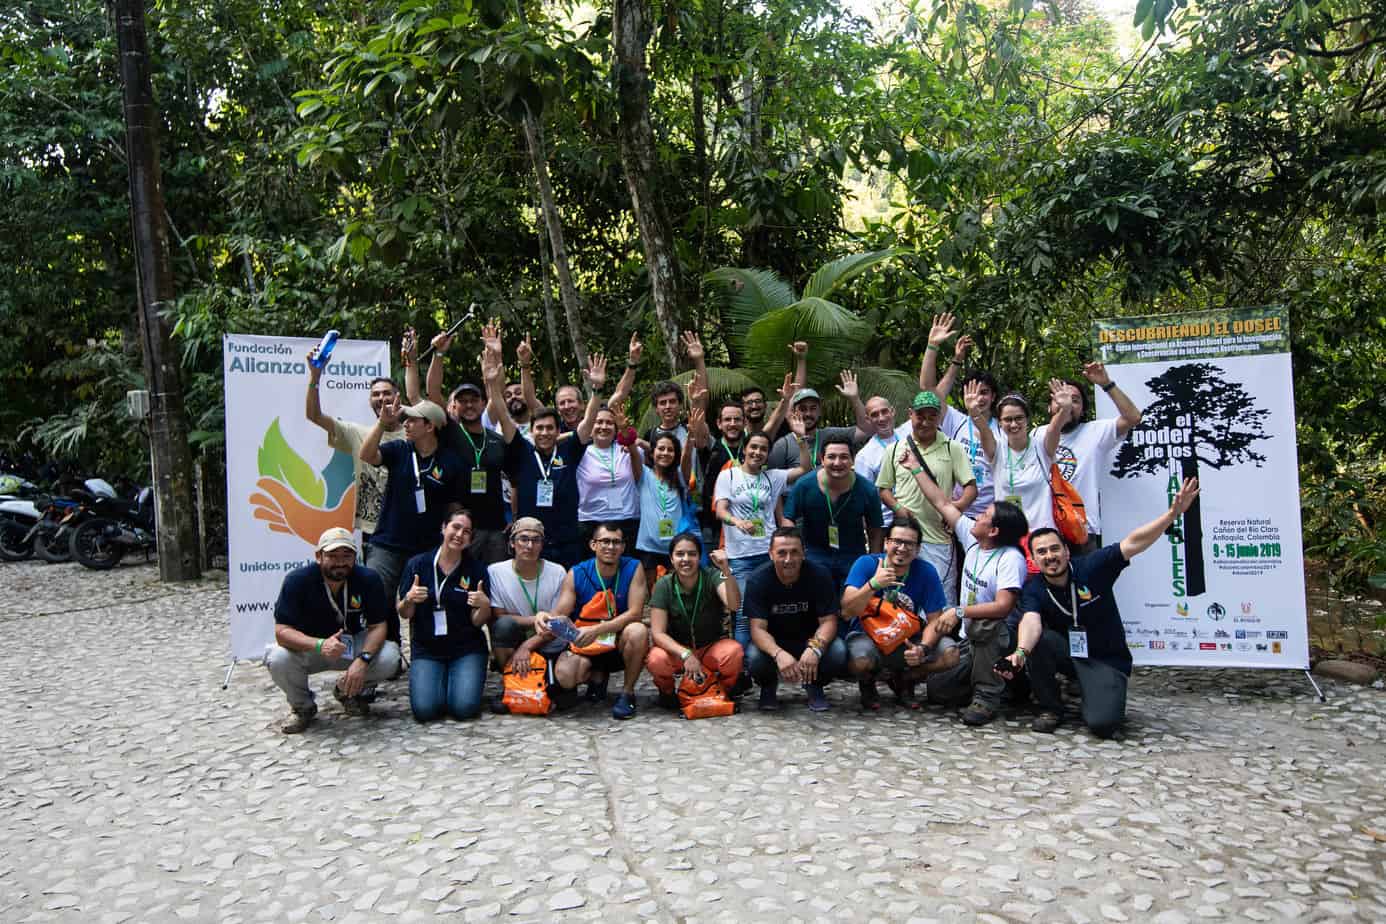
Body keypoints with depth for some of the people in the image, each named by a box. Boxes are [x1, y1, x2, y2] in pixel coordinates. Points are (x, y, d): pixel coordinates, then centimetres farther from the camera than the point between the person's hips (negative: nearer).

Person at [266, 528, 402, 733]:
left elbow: (377, 626, -13)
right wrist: (320, 645, -44)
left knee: (389, 657, -25)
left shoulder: (369, 579, -16)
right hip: (307, 647, -1)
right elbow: (282, 631, -25)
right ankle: (303, 707, 1)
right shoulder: (297, 580, -21)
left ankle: (347, 691, 9)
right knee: (278, 660, -32)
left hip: (352, 644, 1)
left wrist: (363, 659, -33)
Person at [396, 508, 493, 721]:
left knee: (464, 708, -20)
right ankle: (440, 682, 15)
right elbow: (404, 614, 3)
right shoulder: (418, 564, -1)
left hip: (467, 649, 0)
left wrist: (485, 606, -24)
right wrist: (409, 600, -18)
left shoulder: (476, 569, -2)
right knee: (424, 709, -19)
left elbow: (477, 622, -3)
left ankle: (457, 680, 14)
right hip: (426, 649, 1)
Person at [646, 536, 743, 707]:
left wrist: (726, 570, -46)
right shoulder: (663, 585, -12)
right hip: (676, 649, 0)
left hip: (712, 647, 0)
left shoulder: (712, 577, -13)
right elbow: (658, 633, -16)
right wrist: (685, 654, -32)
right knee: (656, 661, -33)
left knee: (734, 653, -33)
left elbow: (734, 605, -31)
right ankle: (667, 692, 3)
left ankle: (723, 693, 0)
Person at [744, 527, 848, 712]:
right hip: (773, 642, 0)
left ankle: (814, 685, 5)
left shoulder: (819, 575, -17)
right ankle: (768, 686, 6)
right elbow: (758, 628, -24)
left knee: (838, 652, -29)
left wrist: (815, 647, -40)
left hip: (809, 639, 1)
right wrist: (778, 653, -45)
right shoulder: (758, 580, -19)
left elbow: (828, 621, -18)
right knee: (754, 658, -33)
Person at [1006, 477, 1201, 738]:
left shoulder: (1092, 567, -14)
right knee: (1035, 639, -29)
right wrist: (1021, 652, -53)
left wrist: (1173, 513, -38)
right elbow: (1031, 622, -31)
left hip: (1106, 660, -2)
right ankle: (1051, 708, -7)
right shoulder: (1033, 589, -11)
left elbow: (1133, 543, -24)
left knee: (1102, 723, -25)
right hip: (1066, 653, 3)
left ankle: (1100, 695, 13)